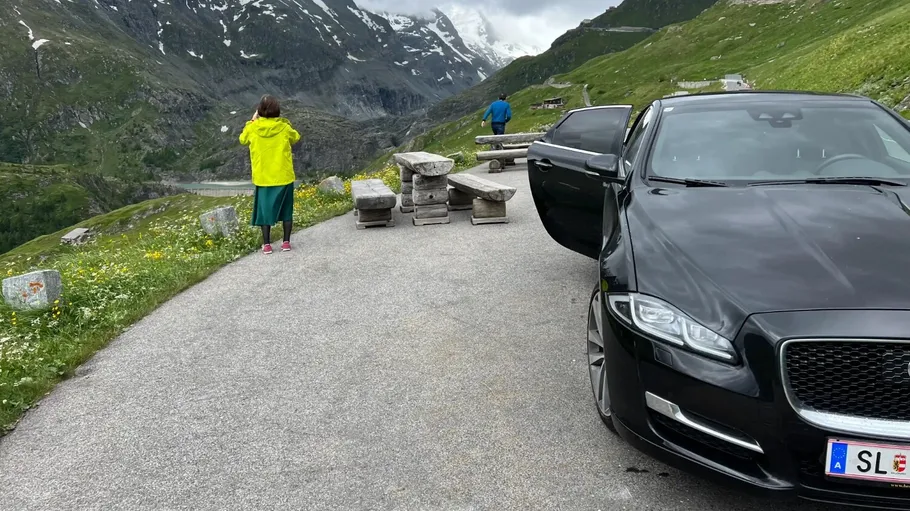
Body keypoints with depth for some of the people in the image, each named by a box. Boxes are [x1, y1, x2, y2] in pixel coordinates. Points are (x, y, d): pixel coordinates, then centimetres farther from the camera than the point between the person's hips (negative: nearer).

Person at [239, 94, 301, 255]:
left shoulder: (253, 128, -8)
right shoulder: (284, 127, -9)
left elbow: (243, 140, 13)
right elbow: (296, 138, 11)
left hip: (263, 177, 0)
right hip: (284, 176, 0)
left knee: (265, 209, 10)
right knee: (286, 209, 12)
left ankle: (266, 244, 11)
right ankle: (286, 242, 13)